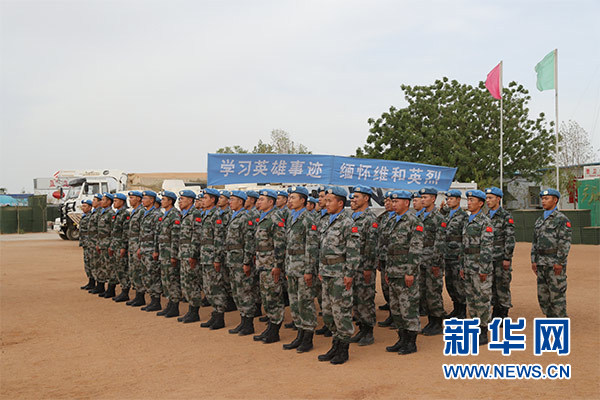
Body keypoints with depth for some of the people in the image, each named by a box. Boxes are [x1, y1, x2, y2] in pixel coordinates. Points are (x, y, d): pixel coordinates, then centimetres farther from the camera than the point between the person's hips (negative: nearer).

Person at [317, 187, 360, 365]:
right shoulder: (329, 222, 15)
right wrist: (321, 270, 18)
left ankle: (343, 350, 7)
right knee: (328, 311, 12)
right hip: (327, 273, 9)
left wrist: (349, 274, -19)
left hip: (340, 274, -9)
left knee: (341, 311, -3)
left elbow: (354, 252, -16)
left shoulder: (348, 224, -12)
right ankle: (336, 345, 23)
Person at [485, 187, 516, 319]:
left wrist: (507, 258, -15)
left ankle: (504, 315, 7)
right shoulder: (486, 216, 12)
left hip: (501, 258, -6)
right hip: (488, 258, 6)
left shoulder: (506, 216, -8)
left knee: (502, 285, -1)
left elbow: (510, 239, -11)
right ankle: (495, 313, 20)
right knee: (491, 285, 10)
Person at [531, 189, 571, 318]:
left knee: (557, 293, -4)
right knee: (542, 294, 9)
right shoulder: (540, 220, 16)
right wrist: (533, 261, 11)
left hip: (555, 263, -7)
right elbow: (535, 242, 17)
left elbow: (565, 242, -14)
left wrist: (559, 262, -19)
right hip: (541, 263, 7)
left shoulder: (562, 219, -7)